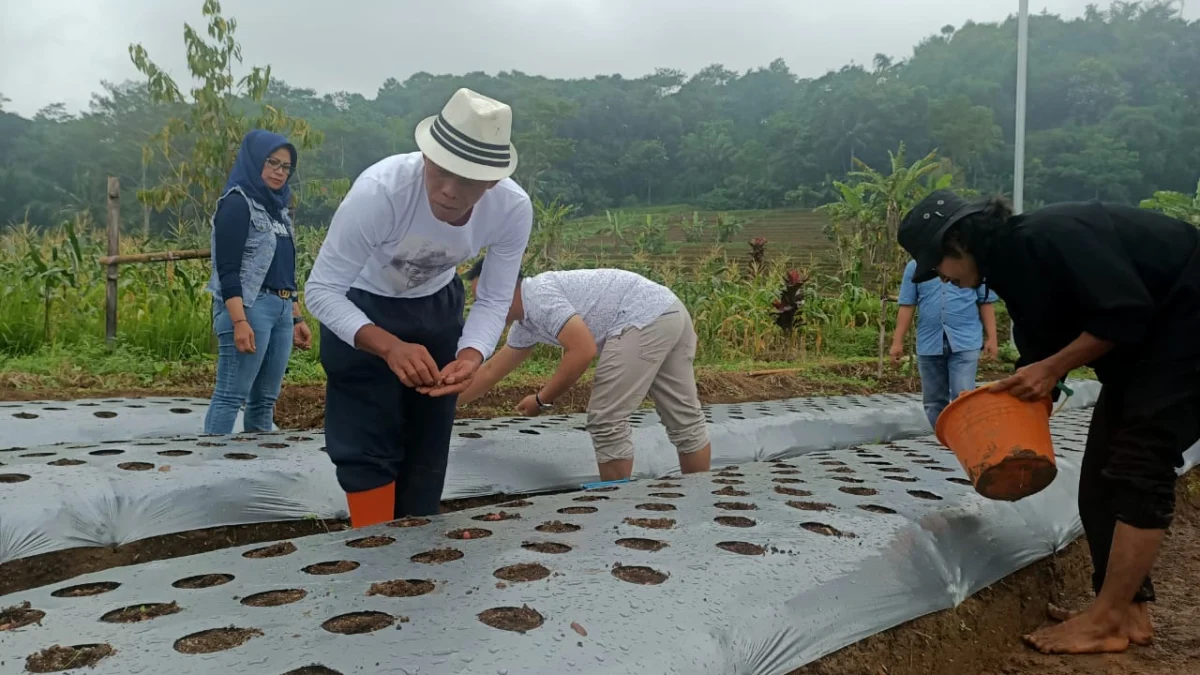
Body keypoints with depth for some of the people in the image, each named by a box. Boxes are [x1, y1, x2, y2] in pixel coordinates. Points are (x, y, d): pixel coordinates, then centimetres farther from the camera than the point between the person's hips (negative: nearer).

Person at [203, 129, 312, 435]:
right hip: (250, 308, -8)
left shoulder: (278, 208, 19)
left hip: (281, 311, 8)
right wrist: (239, 321, -22)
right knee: (231, 396, -8)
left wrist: (297, 318, 19)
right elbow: (227, 270, -13)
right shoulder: (237, 204, -5)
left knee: (265, 399, 9)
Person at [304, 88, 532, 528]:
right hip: (360, 309, -3)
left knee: (428, 446, 13)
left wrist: (471, 356, -37)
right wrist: (390, 347, -46)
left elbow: (494, 301, -16)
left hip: (437, 307, 4)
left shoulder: (514, 208, -27)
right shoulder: (379, 190, -38)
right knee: (367, 447, -7)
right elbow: (320, 291, -31)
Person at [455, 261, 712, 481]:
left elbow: (583, 350, -19)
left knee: (607, 422, -3)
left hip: (645, 321, -10)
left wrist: (542, 399, -8)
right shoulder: (525, 324, 21)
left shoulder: (538, 295, -10)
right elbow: (491, 371, 30)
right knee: (685, 419, 15)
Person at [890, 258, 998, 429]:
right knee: (934, 401, 10)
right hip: (929, 344, 2)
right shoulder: (915, 266, 6)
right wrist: (898, 341, 1)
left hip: (965, 342, -2)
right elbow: (907, 306, 5)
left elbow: (986, 302, 6)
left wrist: (991, 338, 2)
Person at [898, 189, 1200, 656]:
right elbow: (1041, 352, 8)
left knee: (1139, 468, -13)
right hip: (1142, 342, 10)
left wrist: (1051, 369, -22)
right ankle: (1129, 611, 11)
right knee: (1103, 474, 5)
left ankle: (1106, 621, -8)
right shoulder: (1011, 266, 3)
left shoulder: (1048, 237, -26)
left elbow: (1127, 312, -29)